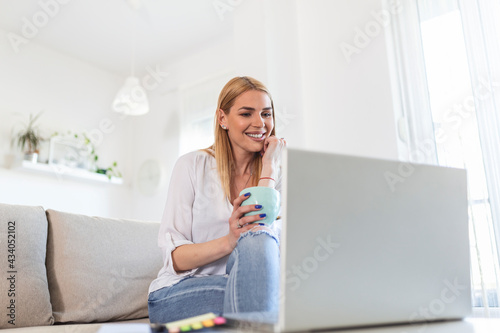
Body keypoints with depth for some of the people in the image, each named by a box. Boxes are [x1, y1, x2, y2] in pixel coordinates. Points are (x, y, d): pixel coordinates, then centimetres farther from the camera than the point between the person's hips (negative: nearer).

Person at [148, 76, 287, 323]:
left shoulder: (275, 174, 5)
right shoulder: (192, 165, -2)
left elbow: (264, 233, -15)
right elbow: (174, 258, -10)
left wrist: (269, 167, -10)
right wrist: (228, 241, -28)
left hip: (239, 284, 3)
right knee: (254, 242, -30)